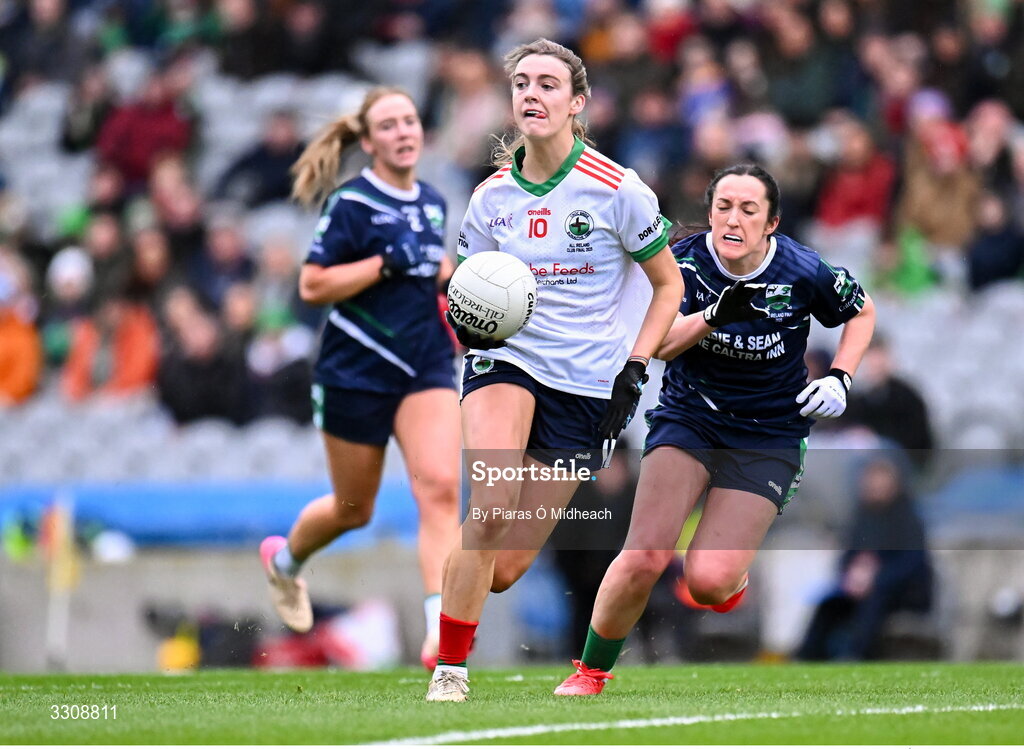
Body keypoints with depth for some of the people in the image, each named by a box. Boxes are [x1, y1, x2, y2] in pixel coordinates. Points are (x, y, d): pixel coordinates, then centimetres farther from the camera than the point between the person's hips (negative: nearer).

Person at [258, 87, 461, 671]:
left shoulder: (433, 203, 10)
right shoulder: (349, 203, -10)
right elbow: (312, 286, -15)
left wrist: (450, 274, 8)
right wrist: (386, 263, -22)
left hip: (427, 365, 4)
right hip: (356, 372, -4)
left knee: (440, 488, -18)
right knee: (354, 509, 11)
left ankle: (442, 632, -24)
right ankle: (286, 557, 45)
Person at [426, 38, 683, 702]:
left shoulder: (617, 190, -7)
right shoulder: (493, 195, 2)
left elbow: (669, 284, 4)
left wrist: (635, 367, -6)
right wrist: (467, 323, -9)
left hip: (588, 388, -1)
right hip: (508, 359, 1)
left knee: (506, 567, -3)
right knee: (490, 512, -27)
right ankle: (450, 671, -15)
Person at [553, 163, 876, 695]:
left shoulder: (803, 273, -11)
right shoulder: (685, 262, -10)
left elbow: (862, 312, 8)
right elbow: (657, 344, -21)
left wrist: (839, 379, -5)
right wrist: (713, 316, -37)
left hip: (767, 439, -1)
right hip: (687, 420, 1)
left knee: (708, 581, -16)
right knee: (645, 557, -18)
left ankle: (734, 573, 23)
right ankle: (591, 672, 4)